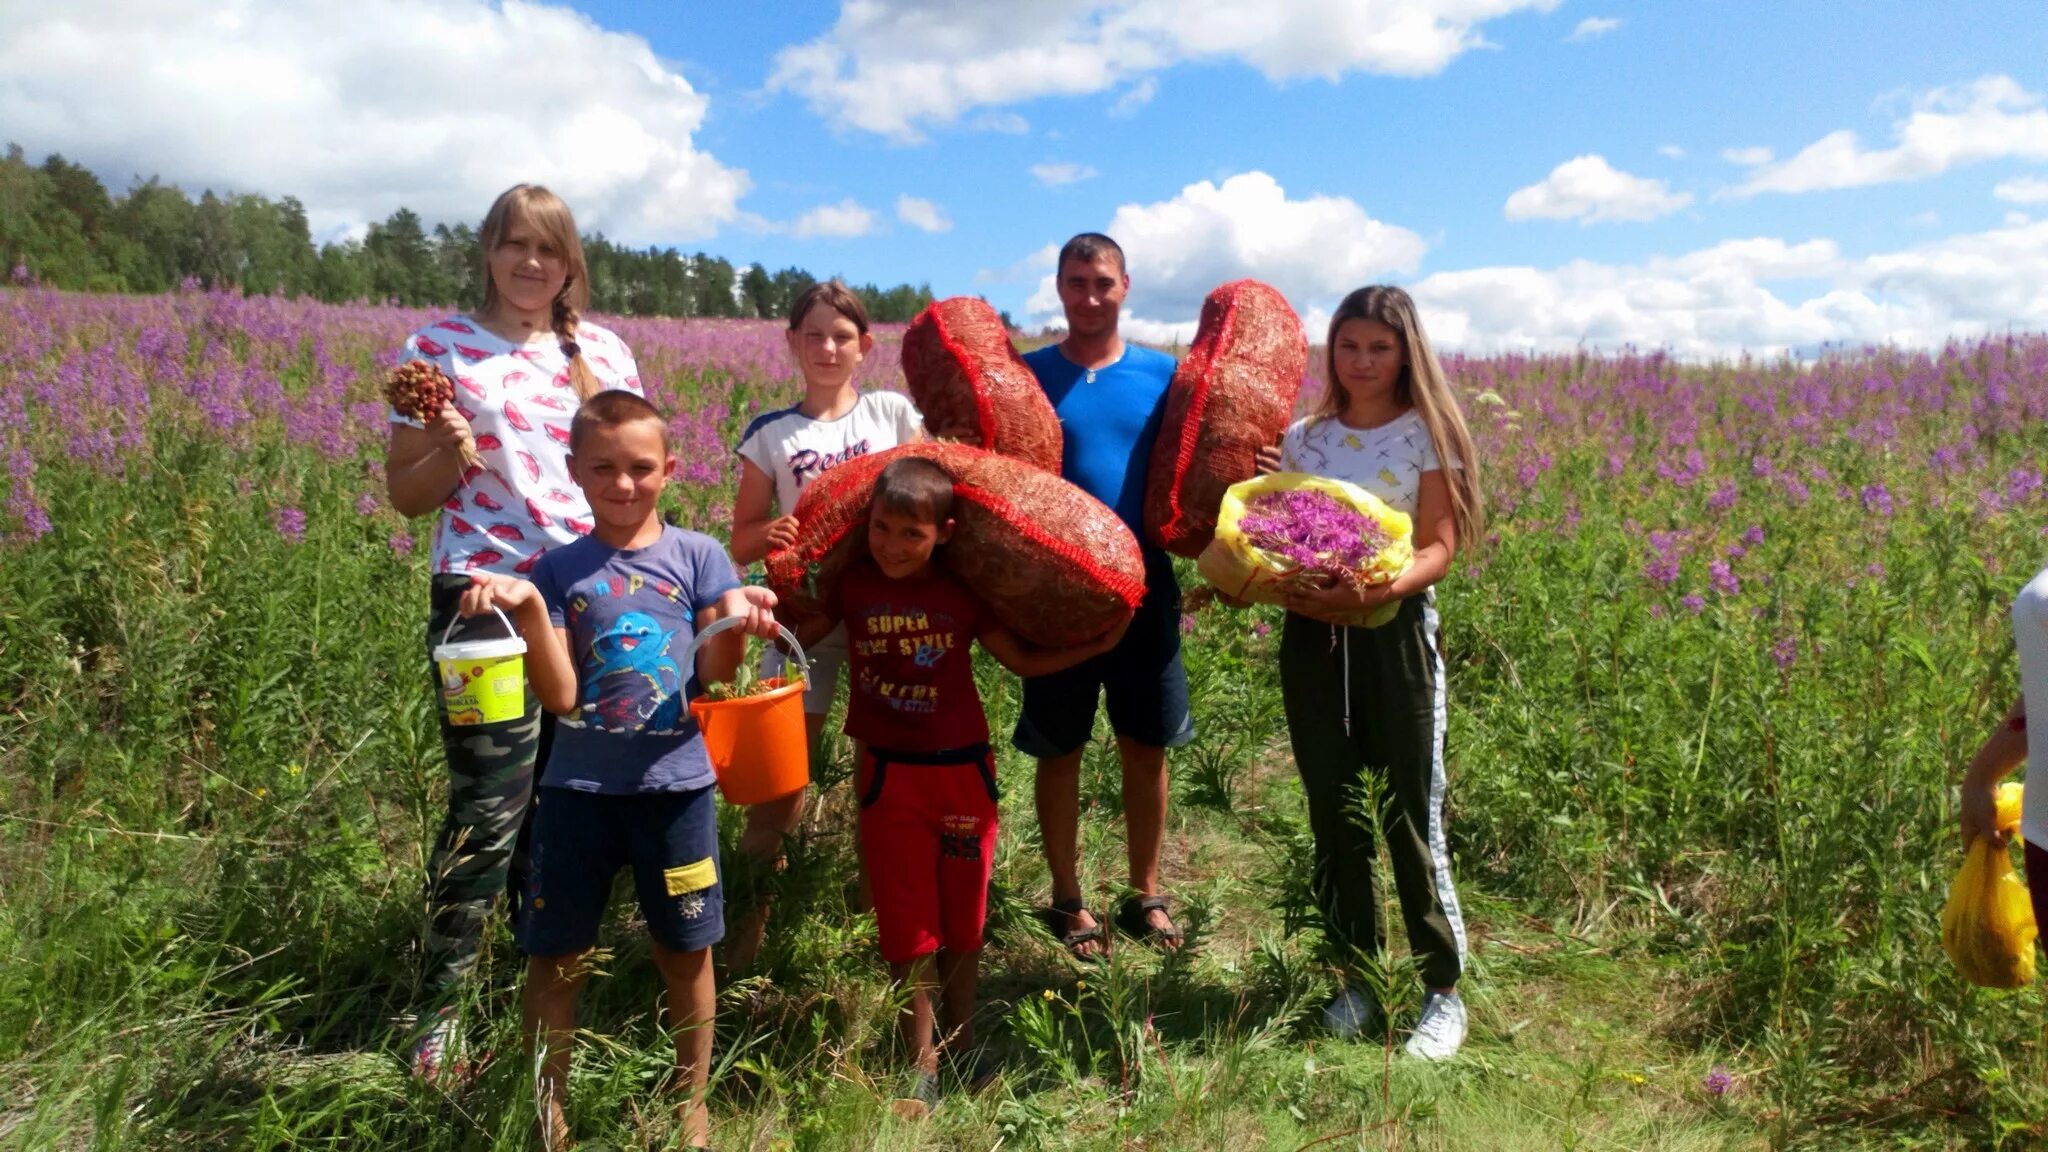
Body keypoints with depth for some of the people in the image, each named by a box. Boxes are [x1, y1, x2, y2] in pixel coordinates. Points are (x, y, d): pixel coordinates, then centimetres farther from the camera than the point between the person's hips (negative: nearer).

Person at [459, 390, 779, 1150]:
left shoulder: (698, 556, -1)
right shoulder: (557, 571, 0)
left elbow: (717, 677, -3)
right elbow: (559, 697, -7)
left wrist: (734, 625, -22)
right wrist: (529, 611, -19)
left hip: (675, 783, 0)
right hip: (578, 788, 1)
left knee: (686, 954, 12)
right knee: (554, 960, 10)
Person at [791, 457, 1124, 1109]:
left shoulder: (962, 594, -6)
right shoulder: (851, 585, -7)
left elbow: (1022, 659, 2)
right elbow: (791, 638, 2)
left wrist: (1098, 645, -6)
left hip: (962, 771, 1)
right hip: (889, 776, -1)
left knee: (963, 917, 15)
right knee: (907, 926, 7)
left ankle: (962, 1042, 35)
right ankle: (921, 1063, 23)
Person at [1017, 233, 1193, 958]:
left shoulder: (1163, 376, 3)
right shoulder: (1026, 374, -1)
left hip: (1145, 588, 2)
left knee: (1146, 748, 11)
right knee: (1060, 752, 9)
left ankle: (1145, 892, 29)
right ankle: (1067, 897, 26)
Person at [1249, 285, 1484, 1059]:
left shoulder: (1425, 434, -1)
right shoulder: (1300, 438, 9)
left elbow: (1439, 549, -8)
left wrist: (1380, 587, -27)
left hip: (1396, 632, -3)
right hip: (1309, 636, 4)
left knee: (1411, 819, 1)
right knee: (1334, 817, 10)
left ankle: (1444, 992, 18)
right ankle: (1358, 978, 27)